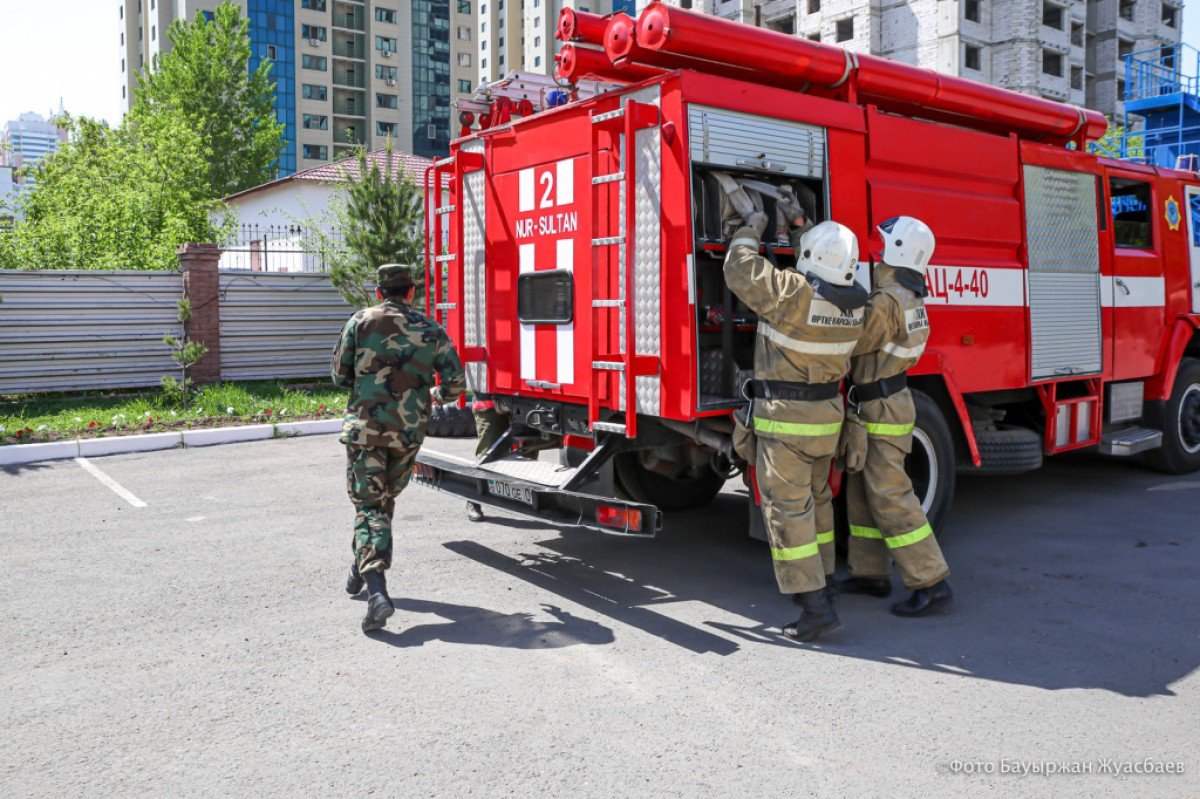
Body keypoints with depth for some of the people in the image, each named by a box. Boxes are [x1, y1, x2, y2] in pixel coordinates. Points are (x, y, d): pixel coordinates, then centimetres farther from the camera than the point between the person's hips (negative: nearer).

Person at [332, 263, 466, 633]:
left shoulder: (361, 321, 1)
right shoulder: (431, 330, 4)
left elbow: (339, 375, 5)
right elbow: (456, 383, 1)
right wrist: (436, 393, 23)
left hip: (365, 426, -2)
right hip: (409, 432, 2)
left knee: (368, 504, -2)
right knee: (385, 499, 21)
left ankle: (376, 588, -19)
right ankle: (362, 569, 36)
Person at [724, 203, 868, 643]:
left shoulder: (792, 292, -21)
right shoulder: (853, 302, 0)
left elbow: (740, 270, -10)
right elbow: (821, 275, 21)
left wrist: (750, 230, 7)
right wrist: (798, 228, 23)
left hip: (785, 421, -7)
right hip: (828, 413, 7)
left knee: (786, 508, -3)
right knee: (815, 496, 23)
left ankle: (815, 604, -5)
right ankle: (820, 574, 37)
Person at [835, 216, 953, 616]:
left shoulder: (887, 300, -21)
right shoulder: (907, 294, 10)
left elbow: (852, 344, -15)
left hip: (881, 410, -10)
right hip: (879, 405, 10)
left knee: (889, 497, -8)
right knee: (862, 492, 15)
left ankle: (932, 583, -2)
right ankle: (871, 573, 23)